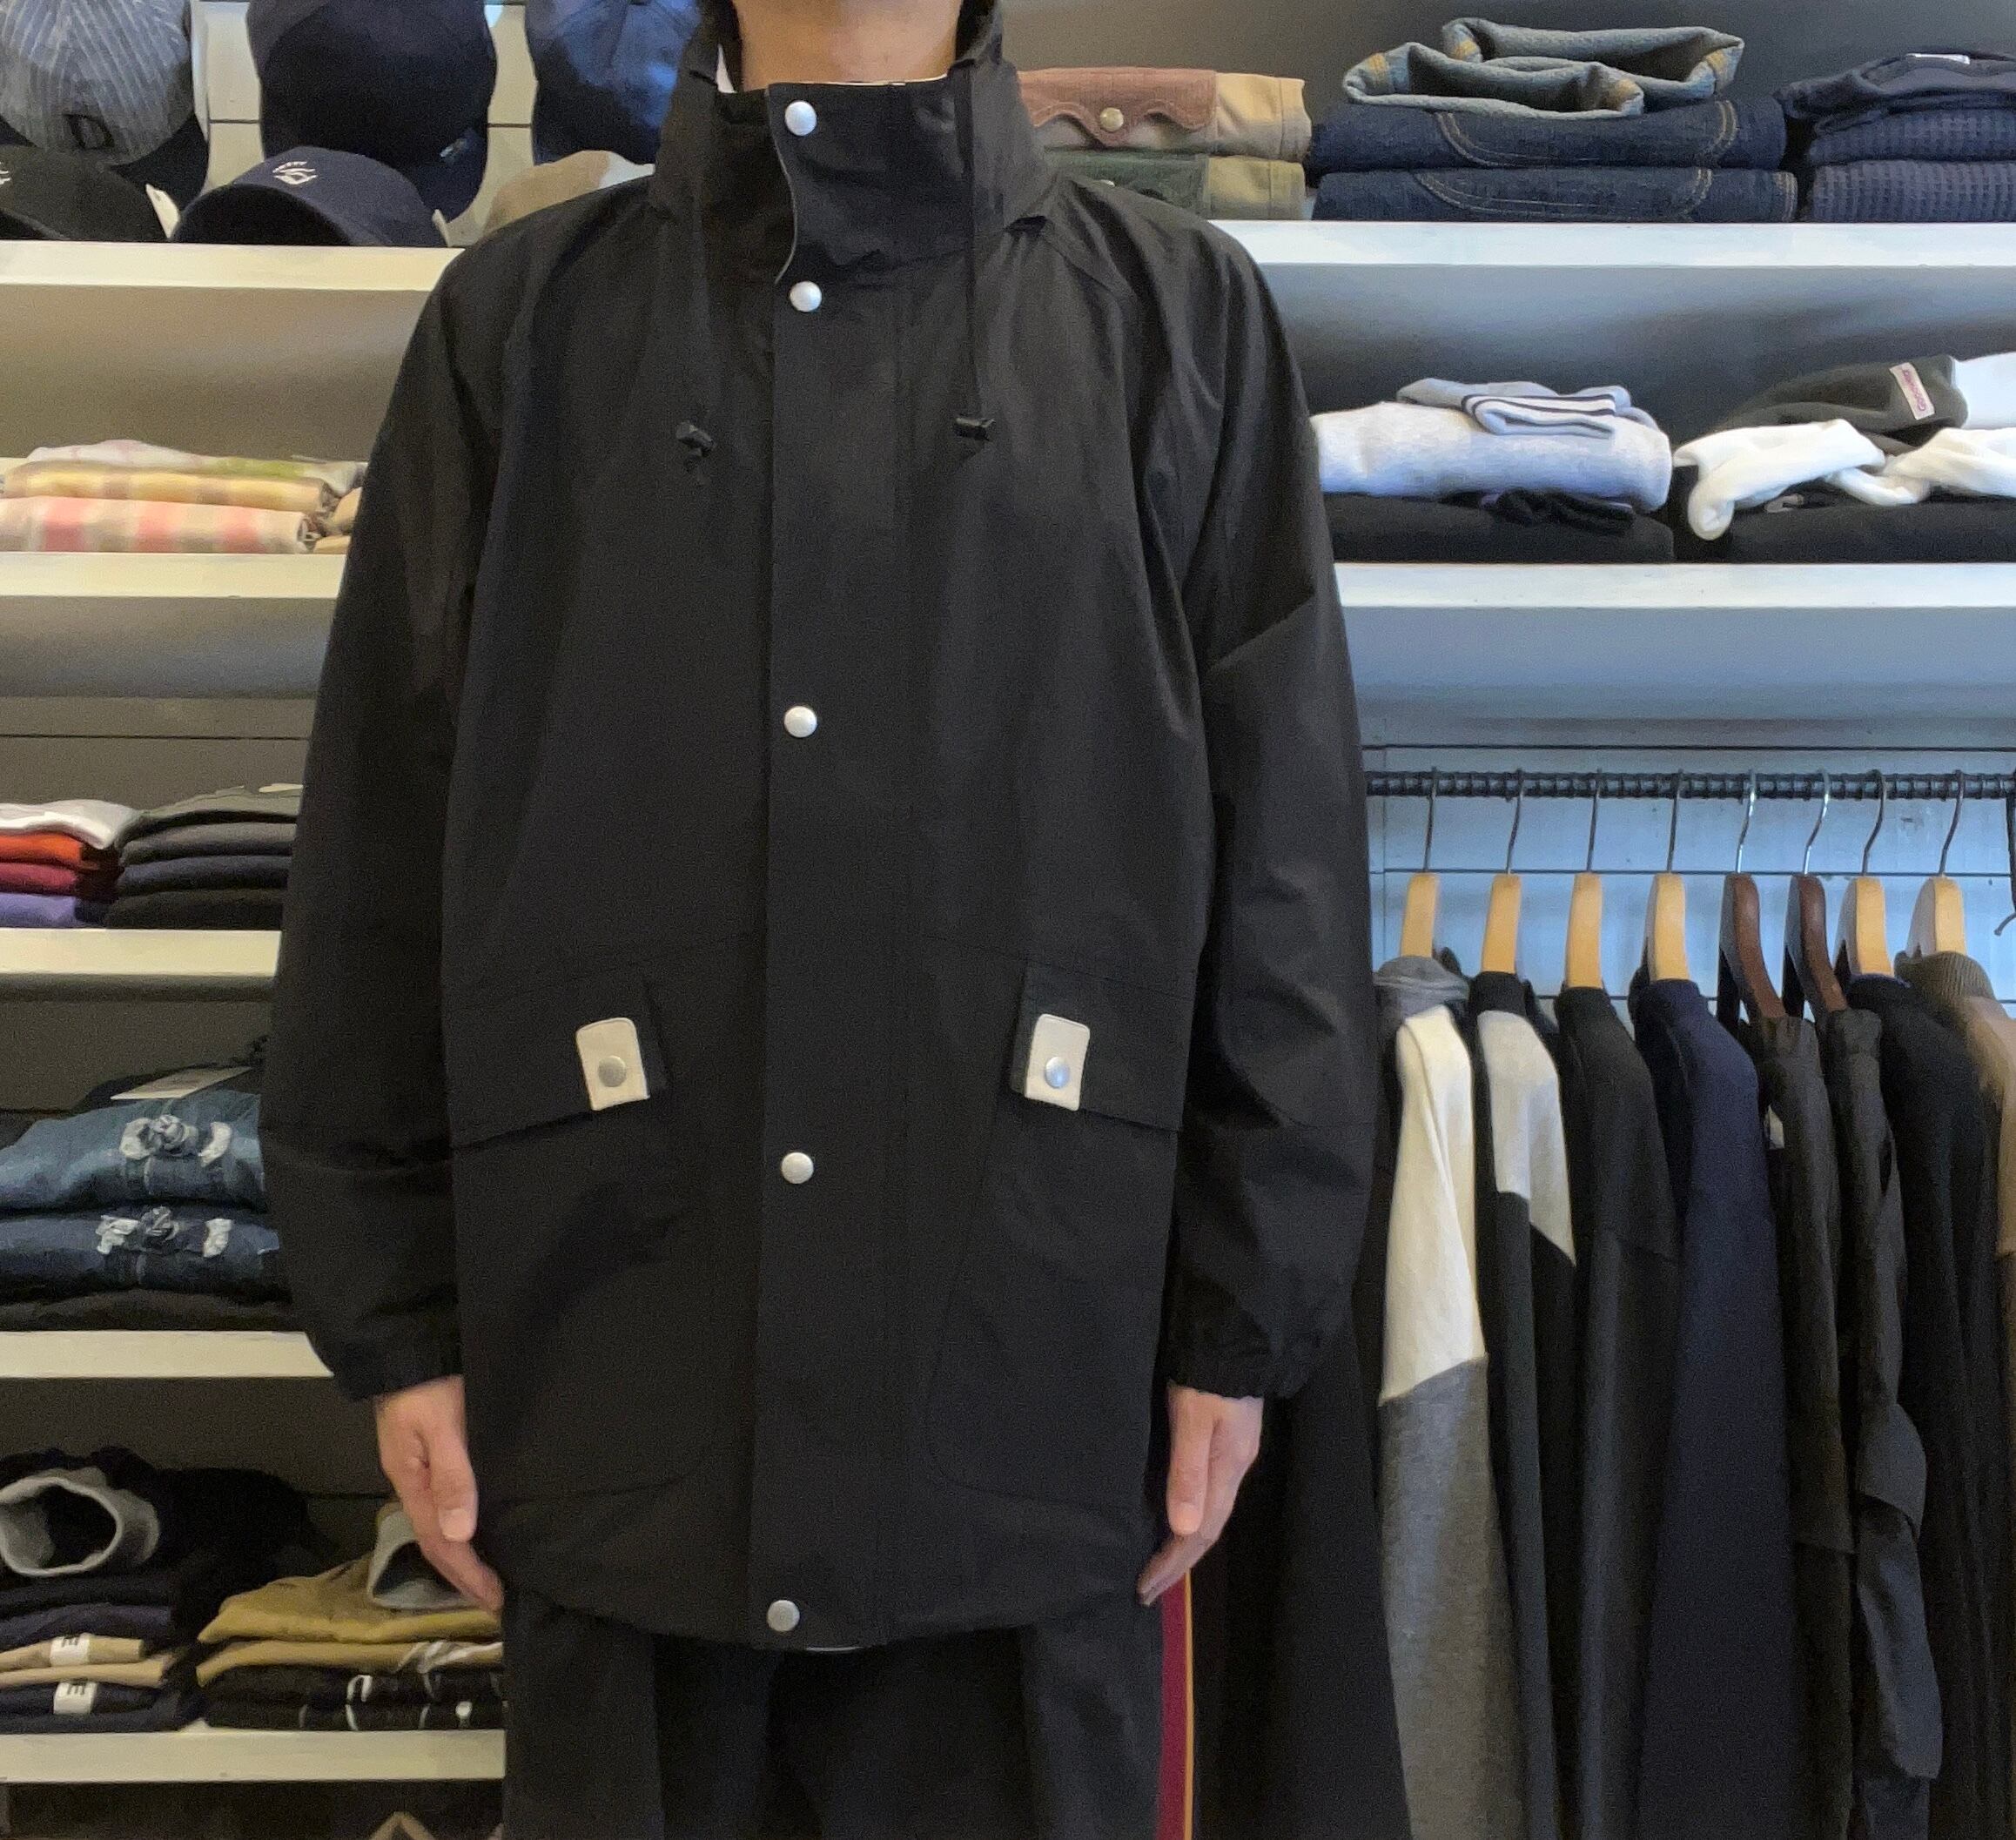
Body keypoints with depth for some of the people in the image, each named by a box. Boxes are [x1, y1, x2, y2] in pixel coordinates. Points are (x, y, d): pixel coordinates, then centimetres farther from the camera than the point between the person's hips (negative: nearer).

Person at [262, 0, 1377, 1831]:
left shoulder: (1182, 316, 5)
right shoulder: (519, 319, 8)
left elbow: (1286, 856, 2)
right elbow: (384, 856, 6)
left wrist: (1240, 1317, -1)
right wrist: (394, 1313, 3)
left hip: (1033, 1371, 0)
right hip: (620, 1379, 1)